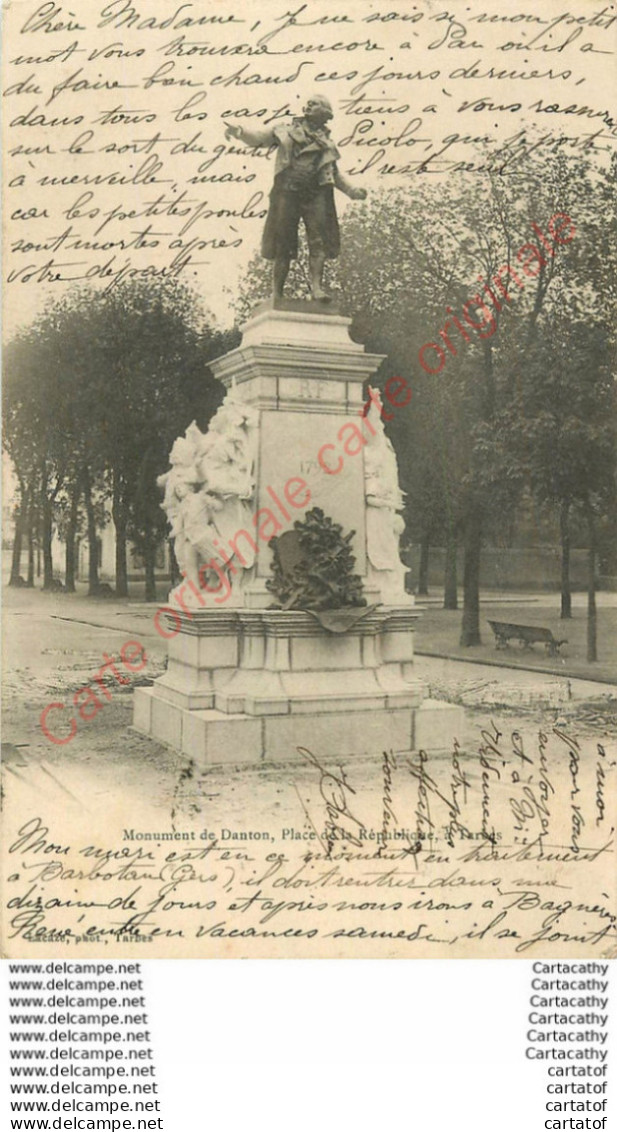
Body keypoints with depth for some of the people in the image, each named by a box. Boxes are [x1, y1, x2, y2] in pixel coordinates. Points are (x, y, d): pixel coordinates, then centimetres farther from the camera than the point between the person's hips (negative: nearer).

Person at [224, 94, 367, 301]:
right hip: (288, 191, -2)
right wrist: (240, 131, -5)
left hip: (316, 193, 2)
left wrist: (352, 191, 15)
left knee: (319, 241, -11)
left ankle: (317, 287, -13)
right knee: (282, 244, -3)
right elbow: (259, 137, 13)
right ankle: (277, 295, 0)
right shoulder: (287, 129, 16)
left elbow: (335, 173, 26)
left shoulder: (327, 142, 21)